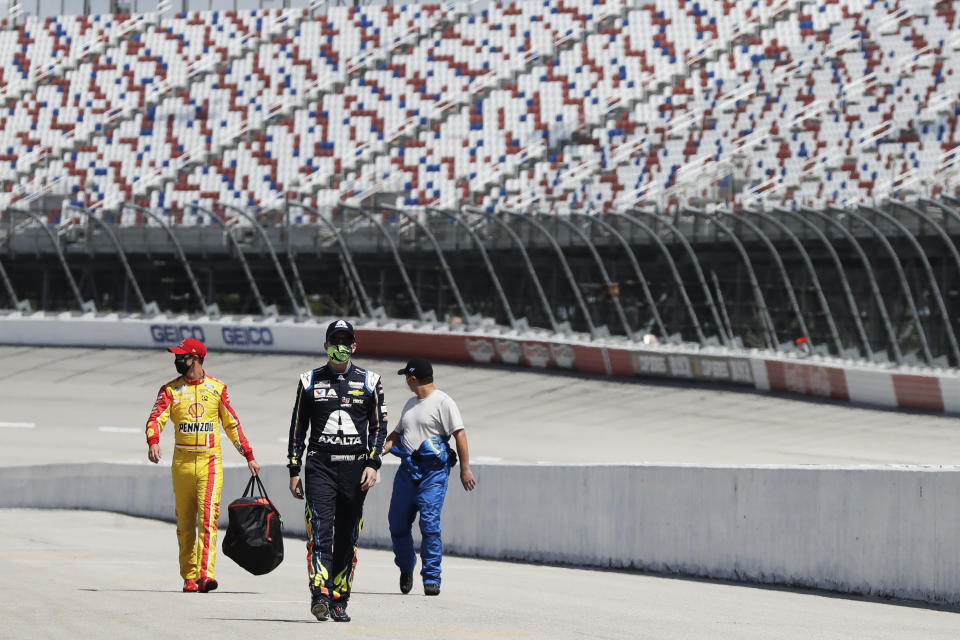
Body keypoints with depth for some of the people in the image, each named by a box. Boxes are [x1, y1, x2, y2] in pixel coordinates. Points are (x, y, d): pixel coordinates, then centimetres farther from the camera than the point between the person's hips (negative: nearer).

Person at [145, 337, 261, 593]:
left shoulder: (217, 388, 7)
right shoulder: (170, 389, 7)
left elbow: (232, 424, 14)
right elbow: (157, 418, -8)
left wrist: (249, 456, 14)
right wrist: (153, 442, -28)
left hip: (210, 463, -2)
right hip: (182, 463, 2)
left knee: (208, 518, -13)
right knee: (185, 522, 5)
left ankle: (205, 574, -20)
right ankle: (189, 577, 13)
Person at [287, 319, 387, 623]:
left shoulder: (369, 381, 9)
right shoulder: (310, 381, 10)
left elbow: (379, 426, 8)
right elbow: (298, 428, 12)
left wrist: (372, 464, -5)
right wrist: (294, 470, 6)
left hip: (355, 469, 1)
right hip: (319, 466, -1)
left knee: (347, 538, 4)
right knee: (320, 531, -16)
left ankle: (339, 600, 10)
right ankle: (320, 595, -25)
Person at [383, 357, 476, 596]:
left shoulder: (442, 402, -6)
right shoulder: (411, 404, 20)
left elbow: (459, 434, -10)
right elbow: (398, 433, 27)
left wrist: (465, 469, -15)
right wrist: (382, 448, 5)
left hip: (433, 471, -8)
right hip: (407, 469, 8)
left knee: (430, 524, -13)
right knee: (397, 523, 8)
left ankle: (431, 578, -9)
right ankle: (406, 567, 29)